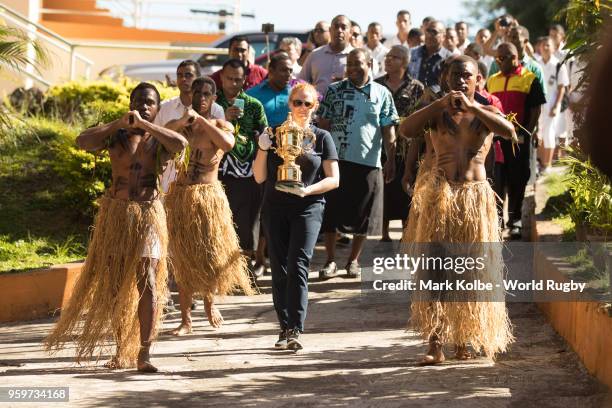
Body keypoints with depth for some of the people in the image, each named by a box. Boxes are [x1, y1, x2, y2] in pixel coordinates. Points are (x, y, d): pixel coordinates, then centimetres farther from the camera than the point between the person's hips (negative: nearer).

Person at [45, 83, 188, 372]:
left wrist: (144, 124, -20)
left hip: (147, 214, -2)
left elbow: (181, 144, -21)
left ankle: (143, 354, -11)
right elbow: (82, 141, -12)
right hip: (115, 213, 2)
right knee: (115, 284, 8)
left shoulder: (160, 140, 2)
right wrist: (119, 123, -17)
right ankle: (122, 349, 21)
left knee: (147, 283, -11)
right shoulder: (116, 135, 4)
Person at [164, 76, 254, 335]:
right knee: (183, 259, 3)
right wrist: (182, 121, -28)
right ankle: (186, 319, 9)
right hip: (180, 196, 1)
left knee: (212, 254, -2)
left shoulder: (220, 125, 3)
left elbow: (228, 143, -21)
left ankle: (210, 299, 29)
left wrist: (200, 120, -19)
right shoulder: (178, 125, 7)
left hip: (209, 196, -1)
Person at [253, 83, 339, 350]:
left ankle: (295, 330, -19)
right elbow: (259, 177, 9)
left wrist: (308, 190, -13)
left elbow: (333, 179, 4)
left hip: (307, 208, -2)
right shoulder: (274, 135, 11)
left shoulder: (321, 138, 7)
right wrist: (262, 149, -7)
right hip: (275, 208, 3)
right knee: (279, 270, 1)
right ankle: (285, 328, 8)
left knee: (297, 267, -15)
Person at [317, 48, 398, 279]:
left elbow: (388, 131, 4)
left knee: (363, 215, 6)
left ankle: (353, 260, 20)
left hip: (368, 162, 0)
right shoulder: (334, 91, 5)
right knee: (331, 212, 1)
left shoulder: (382, 94, 5)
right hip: (336, 160, 0)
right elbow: (323, 125, 4)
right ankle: (331, 261, 12)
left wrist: (391, 160, -3)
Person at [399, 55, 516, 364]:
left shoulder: (485, 113, 8)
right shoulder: (437, 113, 8)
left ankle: (464, 340, 15)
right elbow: (406, 129, -11)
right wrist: (441, 104, -16)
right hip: (441, 197, 0)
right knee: (435, 268, -6)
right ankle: (435, 344, -7)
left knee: (472, 270, 4)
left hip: (476, 198, 1)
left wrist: (471, 106, -17)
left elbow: (510, 131, -14)